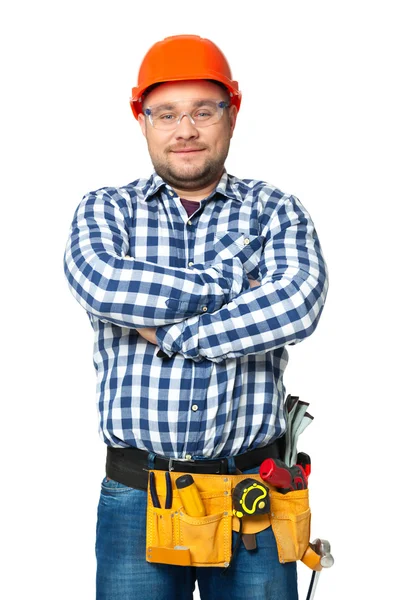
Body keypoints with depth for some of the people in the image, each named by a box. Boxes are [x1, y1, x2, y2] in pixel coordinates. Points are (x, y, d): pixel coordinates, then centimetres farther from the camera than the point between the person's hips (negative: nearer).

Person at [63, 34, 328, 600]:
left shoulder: (276, 211, 5)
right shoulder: (105, 209, 7)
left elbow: (298, 305, -14)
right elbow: (101, 284, -16)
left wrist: (167, 333, -13)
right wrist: (233, 283, -12)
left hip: (253, 493, 0)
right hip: (135, 494, 0)